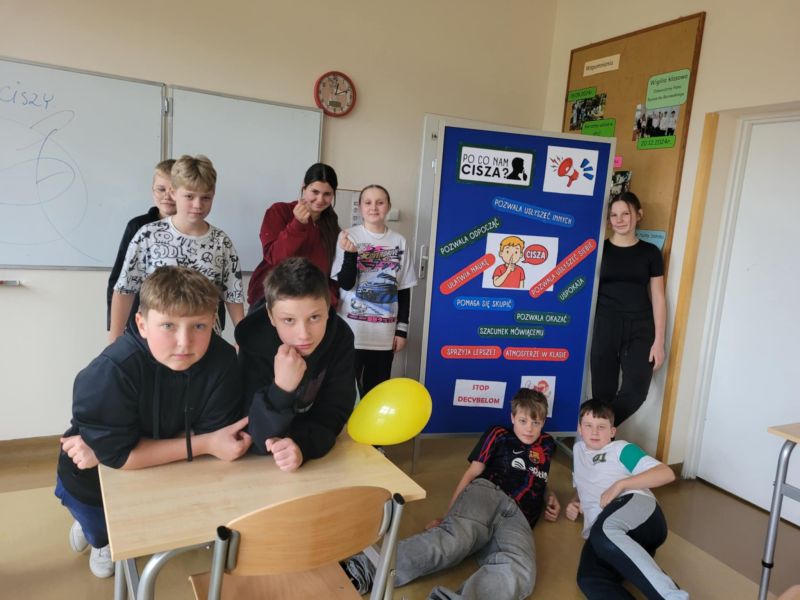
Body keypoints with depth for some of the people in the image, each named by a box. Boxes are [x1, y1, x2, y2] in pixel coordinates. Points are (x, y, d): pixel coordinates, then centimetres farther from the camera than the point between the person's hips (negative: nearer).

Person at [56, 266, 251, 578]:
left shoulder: (223, 361, -30)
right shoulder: (114, 369, -37)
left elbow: (215, 432, -27)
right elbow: (118, 453, -33)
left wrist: (107, 449, -31)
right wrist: (205, 444, -36)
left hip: (168, 469, 3)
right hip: (96, 478, -3)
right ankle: (102, 537, 49)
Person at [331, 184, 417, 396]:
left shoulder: (399, 242, 4)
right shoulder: (349, 236, -4)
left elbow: (404, 289, 8)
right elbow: (345, 284, -9)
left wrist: (402, 329, 6)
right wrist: (350, 253, -24)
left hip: (385, 332, 3)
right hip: (351, 331, -3)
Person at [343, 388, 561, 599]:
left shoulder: (546, 445, 30)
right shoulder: (498, 435, 18)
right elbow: (472, 473, 11)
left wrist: (550, 497, 23)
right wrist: (448, 516, 4)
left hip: (518, 518, 2)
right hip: (485, 493, -2)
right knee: (454, 538, -38)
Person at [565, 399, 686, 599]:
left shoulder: (621, 448, 18)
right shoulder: (578, 449, 35)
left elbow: (667, 473, 5)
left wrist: (621, 484, -5)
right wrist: (574, 503, 23)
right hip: (598, 530, 4)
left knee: (604, 532, -43)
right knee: (588, 580, -34)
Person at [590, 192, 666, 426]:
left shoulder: (650, 252, 8)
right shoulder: (599, 249, 6)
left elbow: (658, 298, 7)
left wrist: (659, 341, 0)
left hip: (640, 328, 1)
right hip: (605, 326, -1)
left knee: (636, 391, -10)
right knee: (603, 392, -1)